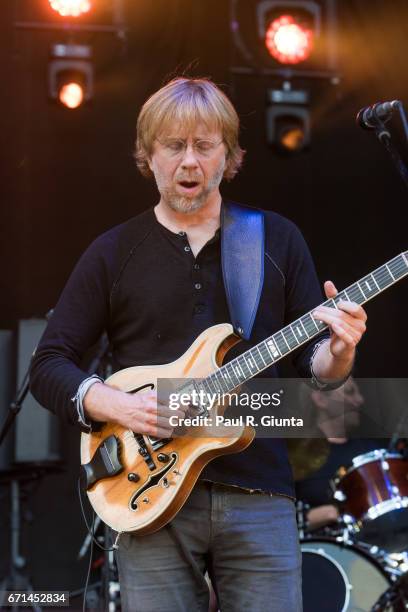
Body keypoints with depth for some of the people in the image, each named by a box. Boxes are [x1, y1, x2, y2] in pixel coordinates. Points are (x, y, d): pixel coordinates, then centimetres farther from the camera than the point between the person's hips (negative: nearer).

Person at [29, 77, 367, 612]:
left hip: (258, 493, 1)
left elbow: (314, 363, 9)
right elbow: (48, 366, 5)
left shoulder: (277, 240, 9)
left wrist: (337, 353, -15)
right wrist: (117, 406, -13)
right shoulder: (114, 253, 7)